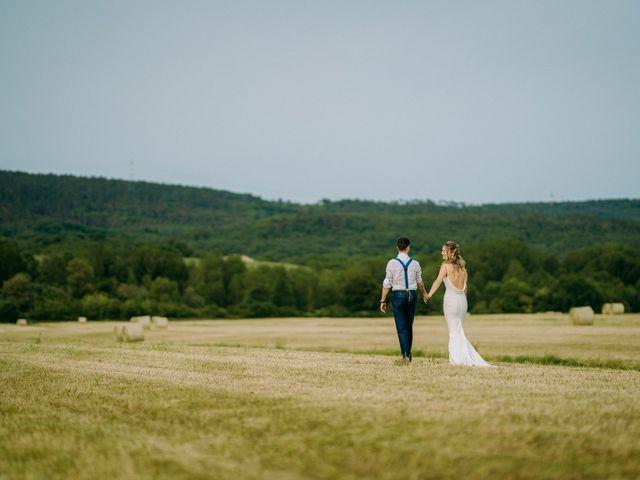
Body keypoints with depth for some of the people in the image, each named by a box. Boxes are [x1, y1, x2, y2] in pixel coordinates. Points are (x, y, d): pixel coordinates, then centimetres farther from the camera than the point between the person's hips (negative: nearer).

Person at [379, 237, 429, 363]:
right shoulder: (415, 263, 1)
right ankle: (408, 353, 19)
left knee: (401, 327, 1)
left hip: (398, 295, -2)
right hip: (412, 295, 2)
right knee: (409, 325, 14)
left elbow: (387, 284, -7)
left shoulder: (392, 263, -7)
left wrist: (383, 301, 0)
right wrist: (425, 293, 33)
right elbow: (419, 282, 14)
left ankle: (405, 354, -7)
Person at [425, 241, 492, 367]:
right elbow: (465, 287, 14)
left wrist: (429, 294, -32)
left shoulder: (446, 266, -8)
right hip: (462, 300, 6)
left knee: (454, 332, 1)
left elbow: (438, 281, -22)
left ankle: (459, 359, -3)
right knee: (458, 331, 16)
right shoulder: (462, 267, 10)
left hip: (451, 300, -6)